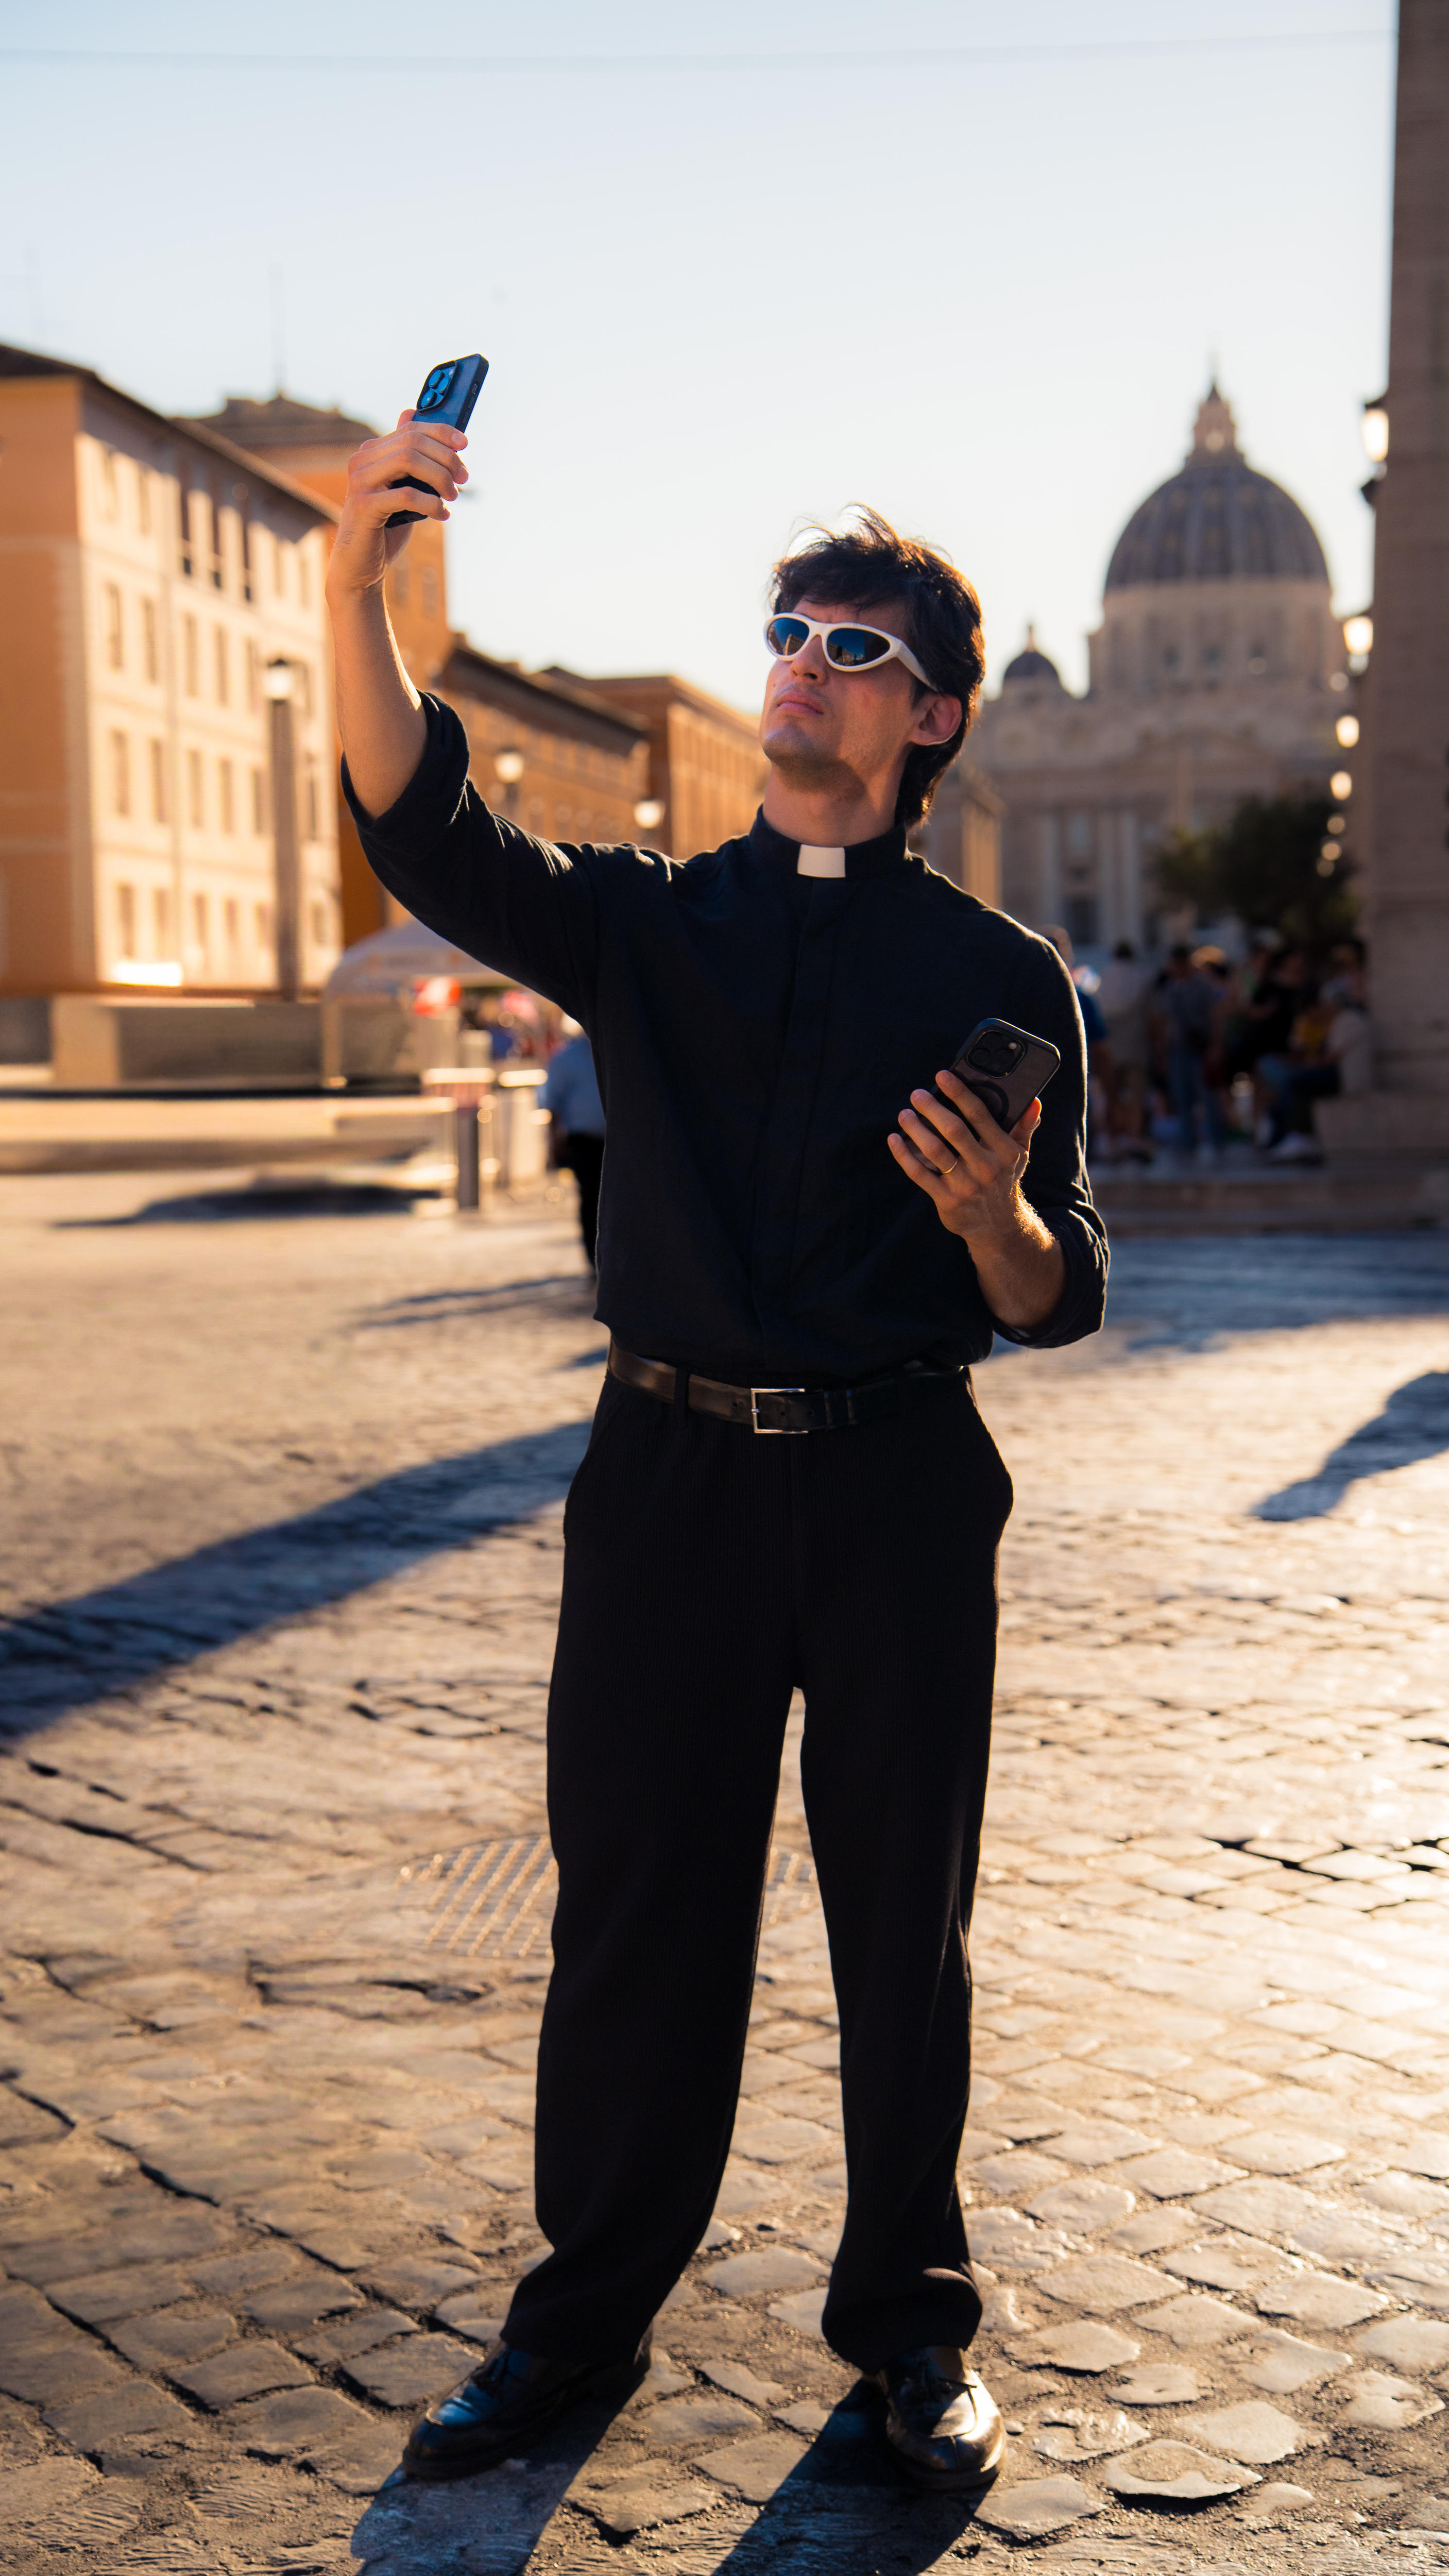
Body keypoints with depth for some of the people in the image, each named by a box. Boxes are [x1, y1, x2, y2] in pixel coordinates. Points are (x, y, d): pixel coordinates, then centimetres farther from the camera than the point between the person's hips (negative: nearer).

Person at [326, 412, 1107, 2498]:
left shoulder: (999, 978, 4)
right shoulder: (648, 924, 8)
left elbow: (1058, 1306, 3)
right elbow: (430, 838, -11)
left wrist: (995, 1212, -20)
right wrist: (354, 584, -25)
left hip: (898, 1488, -1)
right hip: (671, 1471, 1)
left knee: (905, 1918, 8)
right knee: (632, 1906, 8)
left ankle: (911, 2325, 27)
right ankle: (586, 2318, 25)